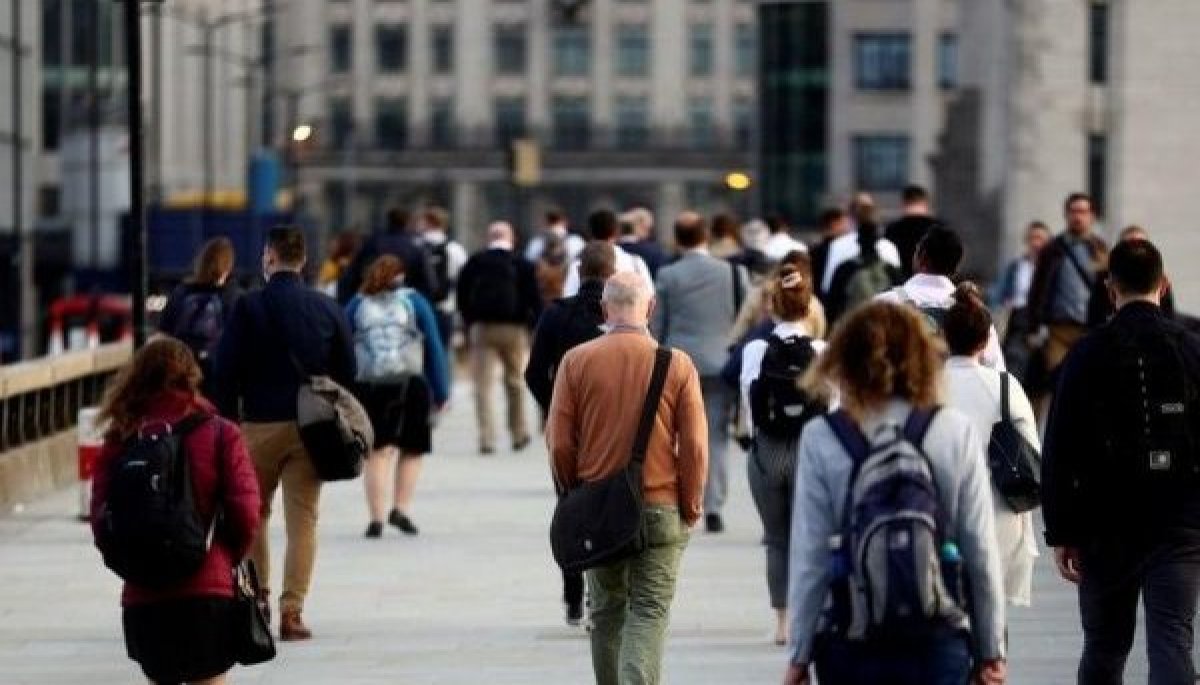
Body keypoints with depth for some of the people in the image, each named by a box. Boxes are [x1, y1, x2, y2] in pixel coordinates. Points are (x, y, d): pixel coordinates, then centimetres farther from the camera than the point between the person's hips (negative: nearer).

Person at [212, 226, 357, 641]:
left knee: (254, 513, 15)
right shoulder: (328, 309, 2)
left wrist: (228, 418, 3)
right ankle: (292, 612, -3)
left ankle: (256, 599, 16)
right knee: (303, 519, 3)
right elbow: (348, 372, 7)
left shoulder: (249, 307, -7)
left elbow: (226, 370, -7)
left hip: (260, 424, -2)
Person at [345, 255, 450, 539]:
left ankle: (377, 517, -8)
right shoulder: (414, 302, 10)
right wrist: (441, 392, 8)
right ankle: (401, 508, 2)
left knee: (377, 452, 1)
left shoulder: (356, 306, 12)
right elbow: (435, 348, 6)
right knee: (412, 450, 14)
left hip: (367, 388, 1)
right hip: (410, 385, -1)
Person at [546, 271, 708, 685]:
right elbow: (694, 446, -6)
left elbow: (559, 443, -2)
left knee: (606, 613, 16)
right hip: (661, 510, -2)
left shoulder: (577, 361, -4)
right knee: (649, 613, 0)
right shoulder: (677, 364, -7)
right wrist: (691, 508, 6)